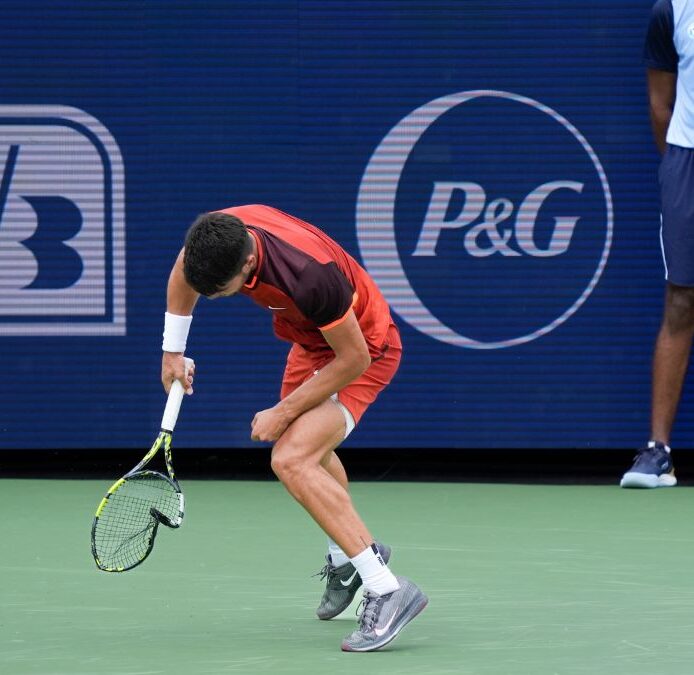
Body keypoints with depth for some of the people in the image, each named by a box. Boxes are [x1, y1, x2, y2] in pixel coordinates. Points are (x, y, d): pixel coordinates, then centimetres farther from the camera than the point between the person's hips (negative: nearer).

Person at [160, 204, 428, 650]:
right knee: (308, 447, 29)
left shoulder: (309, 275, -42)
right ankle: (348, 557, 53)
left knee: (291, 460, -25)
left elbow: (353, 358, -29)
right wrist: (173, 351, 9)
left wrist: (284, 413, -22)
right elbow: (184, 275, 5)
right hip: (312, 343, 8)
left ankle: (387, 590, -25)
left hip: (362, 350, -8)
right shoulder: (217, 235, -22)